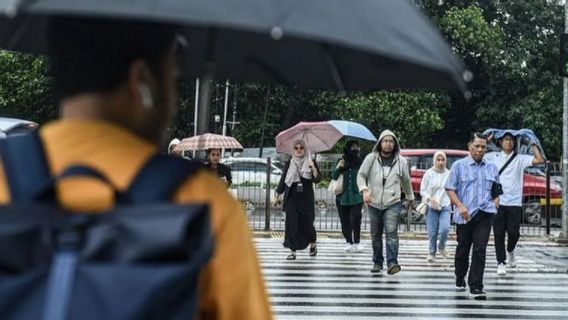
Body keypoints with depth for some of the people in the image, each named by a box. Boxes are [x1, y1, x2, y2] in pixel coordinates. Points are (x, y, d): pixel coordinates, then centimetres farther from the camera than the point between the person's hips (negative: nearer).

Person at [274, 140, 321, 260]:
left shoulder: (311, 163, 2)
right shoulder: (289, 163, 6)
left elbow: (317, 179, -5)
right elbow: (283, 180, 10)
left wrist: (313, 169, -22)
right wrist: (277, 197, 9)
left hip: (306, 199, -1)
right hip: (291, 199, 1)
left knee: (307, 223, 0)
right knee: (291, 224, -5)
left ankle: (313, 244, 30)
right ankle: (292, 251, 0)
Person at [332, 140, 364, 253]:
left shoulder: (361, 162, 0)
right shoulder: (342, 162, 4)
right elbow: (334, 177, 4)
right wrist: (337, 168, -16)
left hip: (356, 197, -2)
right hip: (342, 197, 2)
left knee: (355, 218, -13)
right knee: (345, 221, 6)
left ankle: (357, 242, -2)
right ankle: (348, 242, 18)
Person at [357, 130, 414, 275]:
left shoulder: (401, 161, 5)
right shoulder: (371, 158, 0)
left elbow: (406, 181, 17)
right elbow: (361, 175, -2)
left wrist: (410, 198, 26)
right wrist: (364, 190, -20)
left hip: (393, 203, -1)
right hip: (374, 203, 1)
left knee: (391, 232, -15)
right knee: (375, 235, 10)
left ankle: (392, 263, -18)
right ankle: (377, 262, 22)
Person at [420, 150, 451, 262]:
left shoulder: (449, 174, 4)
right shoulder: (429, 173, 0)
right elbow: (422, 190, 0)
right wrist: (430, 199, -15)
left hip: (445, 206, 1)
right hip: (431, 207, -1)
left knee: (444, 229, -14)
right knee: (432, 232, -1)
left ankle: (442, 247, 14)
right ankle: (431, 253, 17)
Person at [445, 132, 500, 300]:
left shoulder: (492, 168, 12)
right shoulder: (459, 166, 2)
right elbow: (450, 189, -1)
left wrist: (495, 203, 4)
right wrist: (460, 206, -14)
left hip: (485, 213, 1)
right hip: (465, 215, -1)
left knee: (480, 249, -10)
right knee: (463, 249, 12)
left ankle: (476, 287, -11)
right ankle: (460, 279, 35)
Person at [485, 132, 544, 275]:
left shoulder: (520, 159, 7)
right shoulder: (493, 157, 7)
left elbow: (540, 160, -1)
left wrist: (533, 144, 2)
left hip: (514, 203, 0)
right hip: (498, 202, 0)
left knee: (514, 233, -2)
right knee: (499, 234, 1)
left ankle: (510, 251, 29)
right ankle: (501, 263, 9)